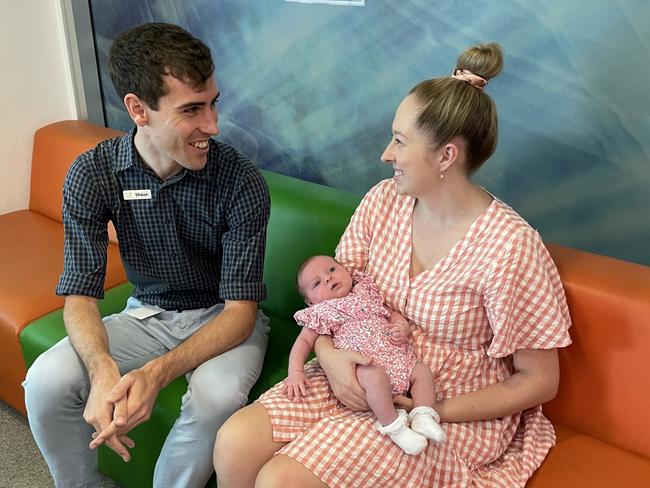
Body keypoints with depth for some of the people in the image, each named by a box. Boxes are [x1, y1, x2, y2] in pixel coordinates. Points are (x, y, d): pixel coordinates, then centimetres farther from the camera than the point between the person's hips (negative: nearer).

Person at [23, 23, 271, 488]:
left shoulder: (241, 181, -23)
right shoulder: (92, 174, -15)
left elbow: (241, 309, -22)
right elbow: (80, 294, -14)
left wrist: (157, 371, -38)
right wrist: (103, 370, -36)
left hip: (223, 318, -2)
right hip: (147, 313, 3)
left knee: (216, 396, -33)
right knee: (46, 381, -20)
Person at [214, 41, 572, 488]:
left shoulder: (508, 247, -20)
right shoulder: (383, 201, -4)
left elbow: (539, 381, -11)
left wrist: (435, 412, -17)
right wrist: (329, 353, -14)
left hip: (453, 413, -5)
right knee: (235, 443, -15)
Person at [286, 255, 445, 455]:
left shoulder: (366, 292, 23)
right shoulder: (320, 313, 10)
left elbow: (391, 312, 25)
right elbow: (304, 341, 5)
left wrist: (402, 326, 1)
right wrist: (295, 372, -11)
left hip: (396, 355, 6)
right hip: (363, 363, -6)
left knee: (422, 371, -10)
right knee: (374, 376, -35)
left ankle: (422, 416, -10)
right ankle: (393, 425, -25)